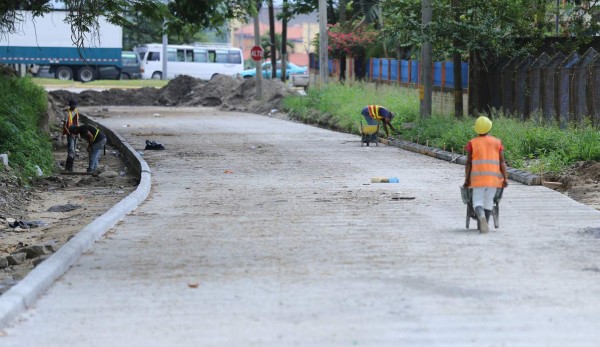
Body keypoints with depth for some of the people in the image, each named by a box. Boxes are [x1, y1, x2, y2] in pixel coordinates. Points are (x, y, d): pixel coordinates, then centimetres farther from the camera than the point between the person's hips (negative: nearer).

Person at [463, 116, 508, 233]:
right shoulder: (497, 142, 6)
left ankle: (481, 217, -29)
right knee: (489, 201, 12)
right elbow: (502, 162, 1)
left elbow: (468, 163, 1)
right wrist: (505, 178, 0)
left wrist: (467, 179, 5)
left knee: (478, 201, 0)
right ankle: (483, 225, 13)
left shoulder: (472, 143, 3)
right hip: (493, 177, 1)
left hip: (478, 177, -1)